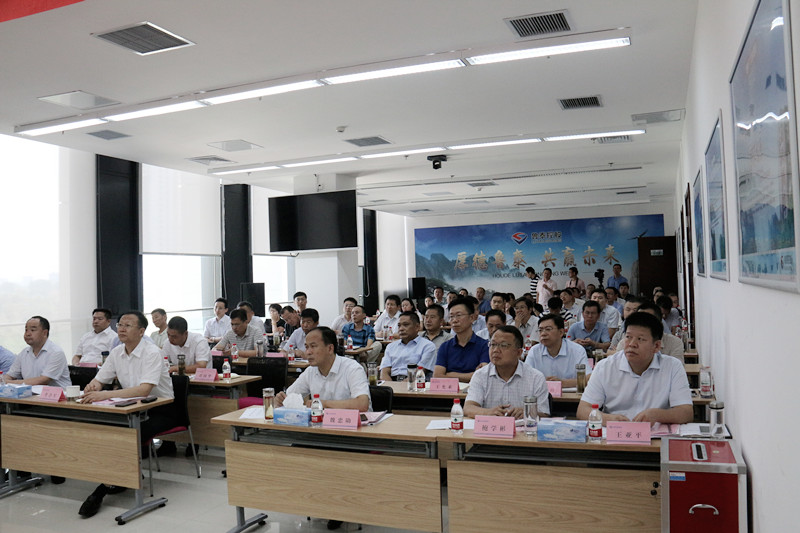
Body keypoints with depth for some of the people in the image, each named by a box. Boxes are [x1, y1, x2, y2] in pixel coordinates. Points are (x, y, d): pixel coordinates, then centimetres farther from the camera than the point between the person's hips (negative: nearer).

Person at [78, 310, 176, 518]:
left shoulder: (152, 352, -18)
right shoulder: (116, 353, 4)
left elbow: (144, 390, -31)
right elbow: (98, 380, 8)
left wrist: (105, 395, -39)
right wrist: (92, 387, -18)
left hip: (161, 410, -6)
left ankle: (101, 491, -14)